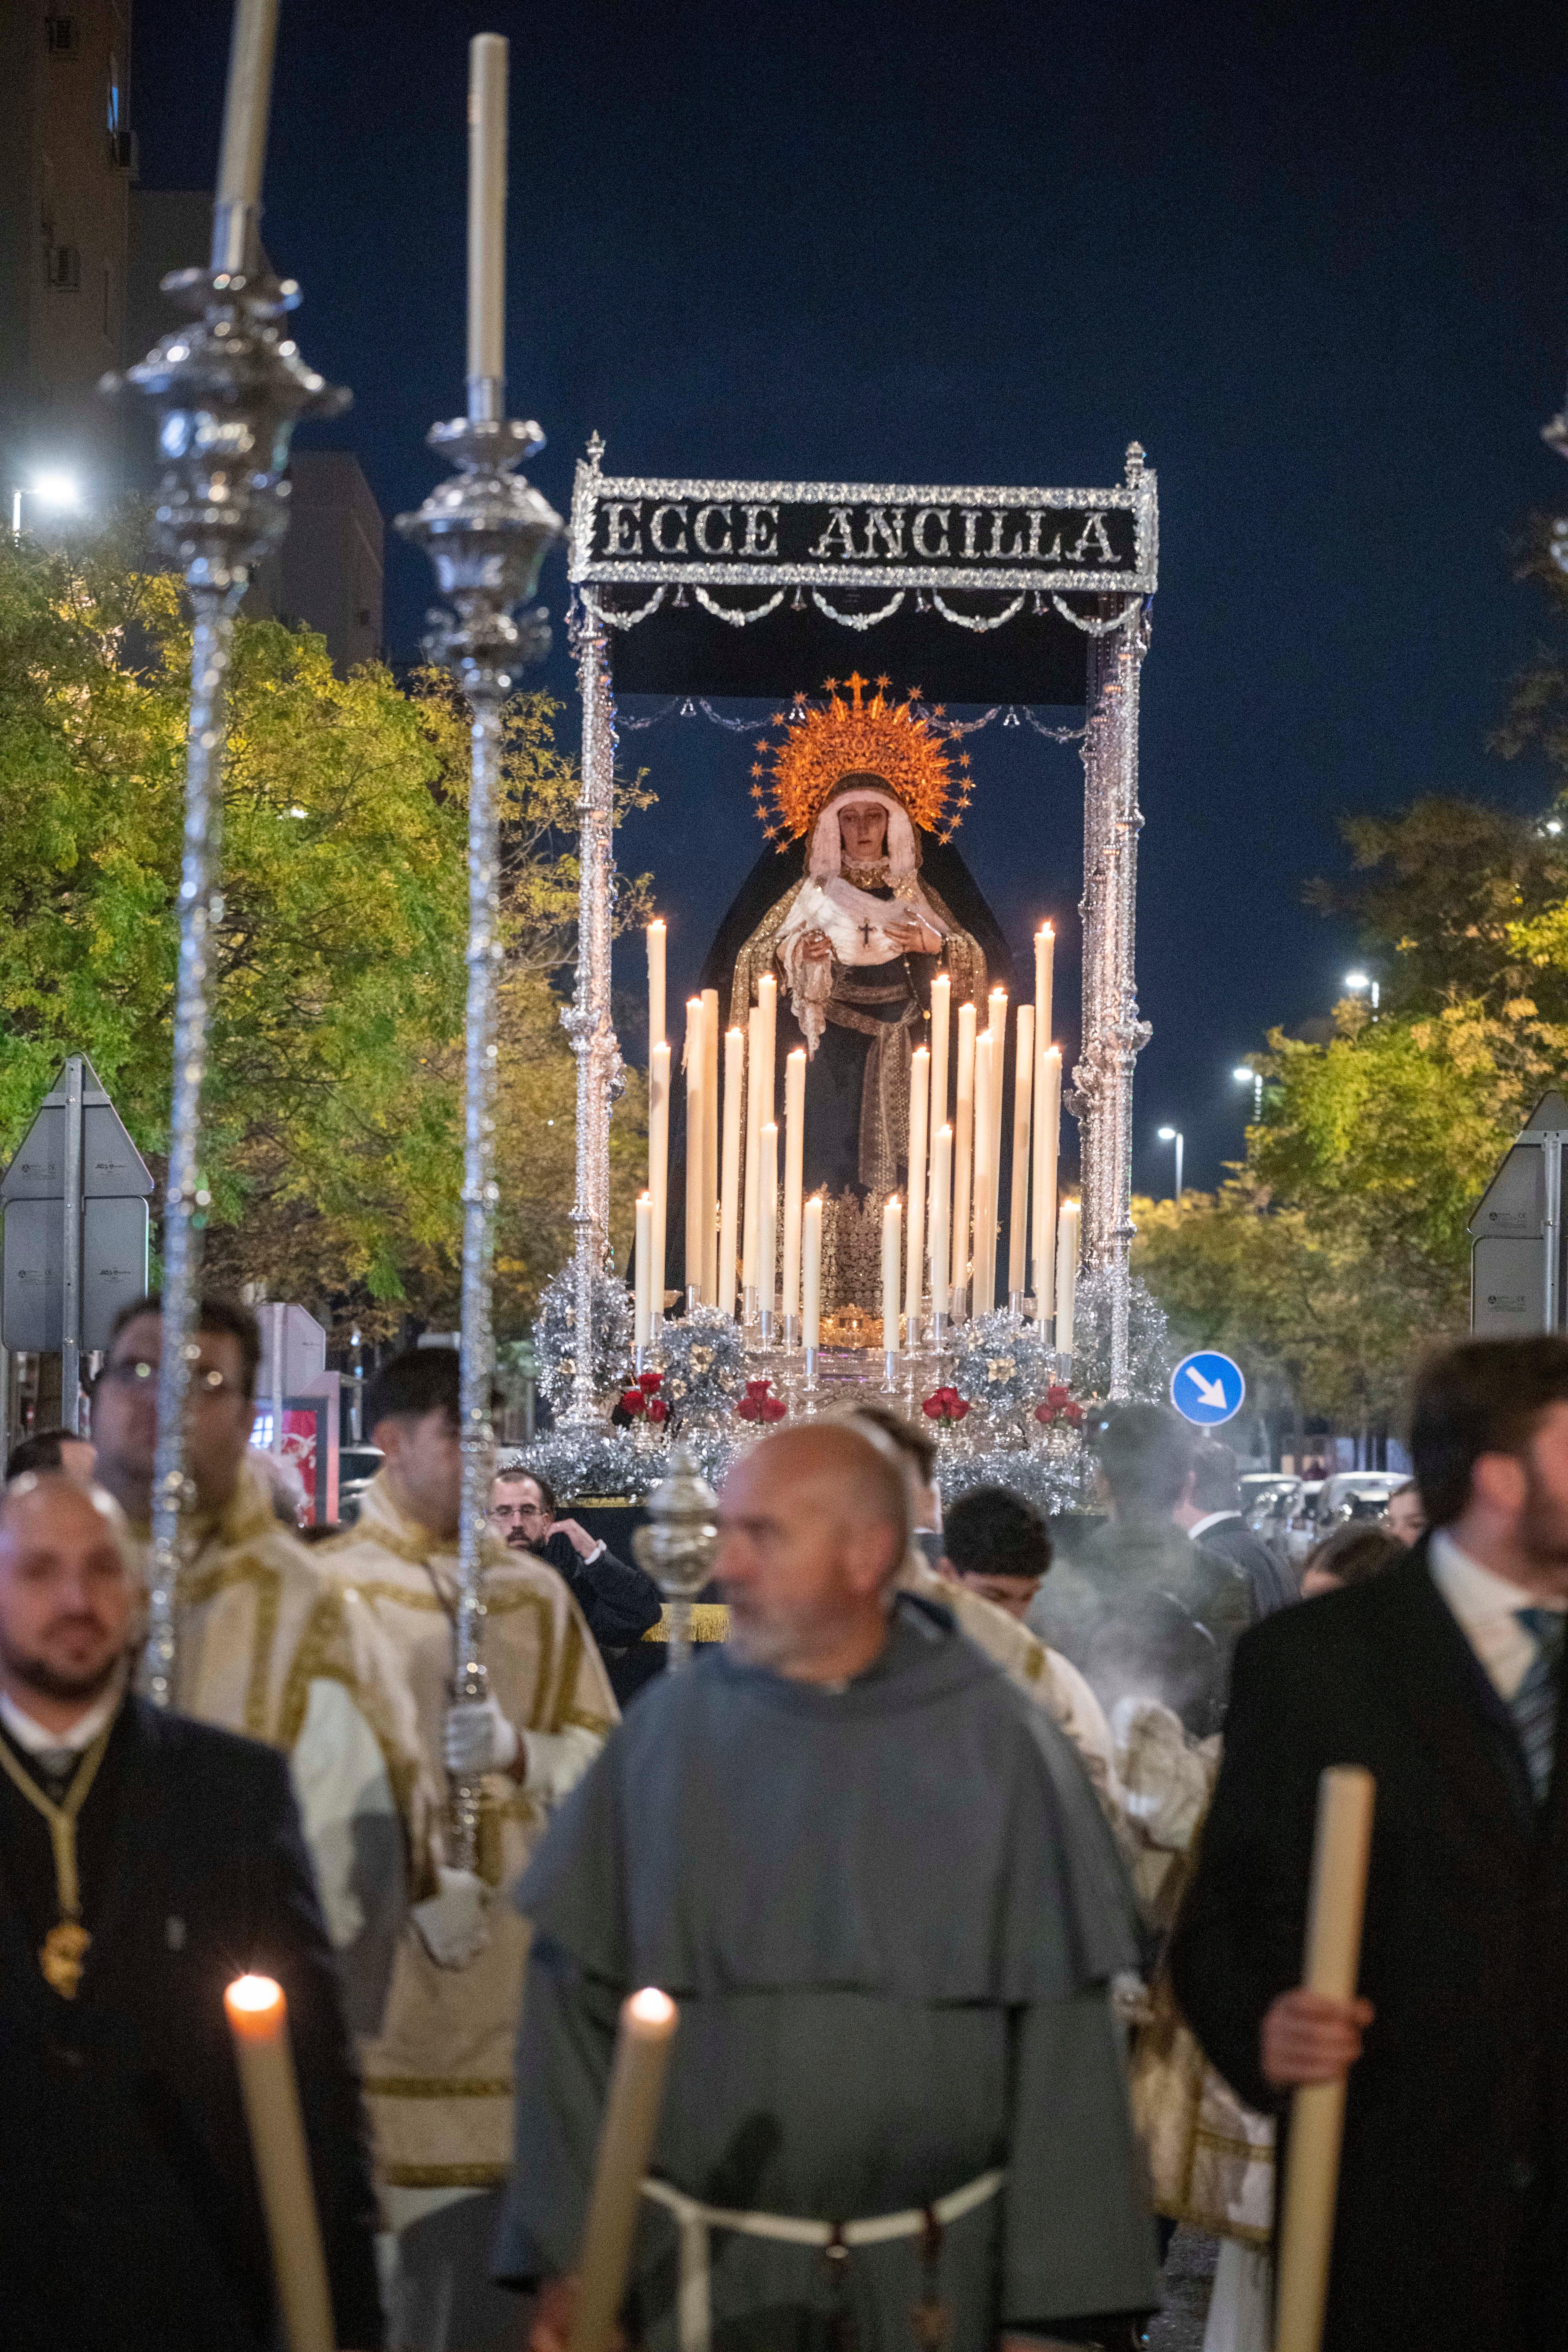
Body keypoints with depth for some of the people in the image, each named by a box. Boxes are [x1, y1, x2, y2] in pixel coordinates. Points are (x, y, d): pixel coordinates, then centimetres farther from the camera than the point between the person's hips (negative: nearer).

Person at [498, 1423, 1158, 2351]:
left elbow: (1059, 2039, -4)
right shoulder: (668, 1733, -2)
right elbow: (576, 2002, 2)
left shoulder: (996, 1748, -5)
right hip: (697, 2277, 1)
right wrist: (563, 2262, -2)